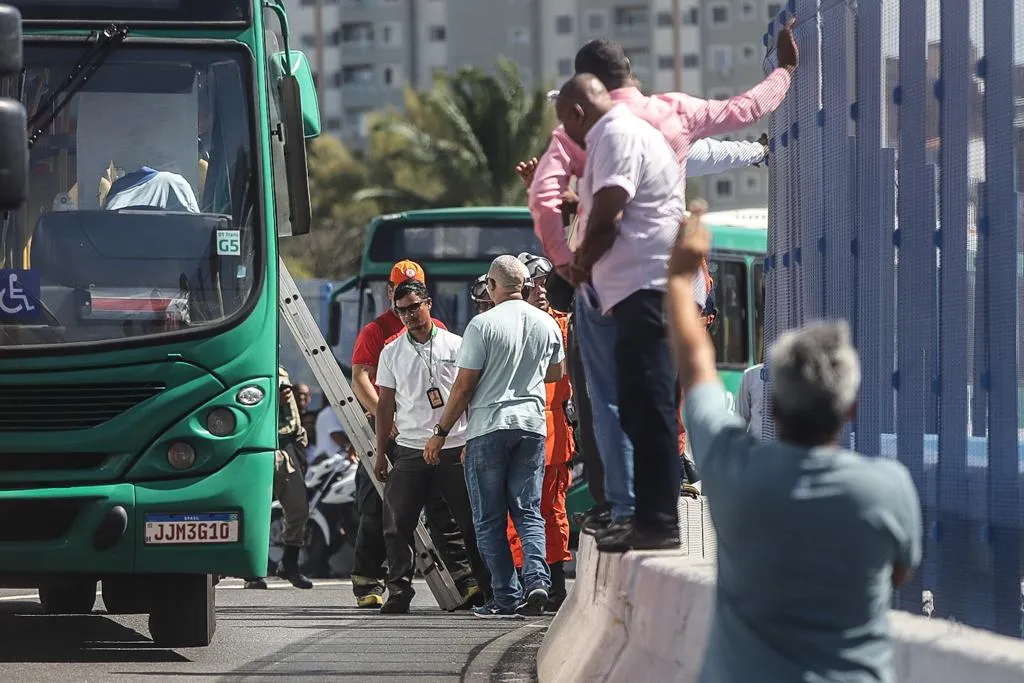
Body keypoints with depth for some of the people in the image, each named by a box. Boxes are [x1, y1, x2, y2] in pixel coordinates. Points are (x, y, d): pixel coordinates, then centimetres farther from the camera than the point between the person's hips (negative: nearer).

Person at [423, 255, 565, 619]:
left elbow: (464, 386, -10)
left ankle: (507, 597, 1)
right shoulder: (547, 324, 5)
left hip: (488, 427, -4)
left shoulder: (483, 325, -10)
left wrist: (441, 432, 0)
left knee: (490, 519, 4)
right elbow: (556, 373, 23)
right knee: (529, 511, 8)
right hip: (532, 425, 4)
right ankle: (537, 579, -13)